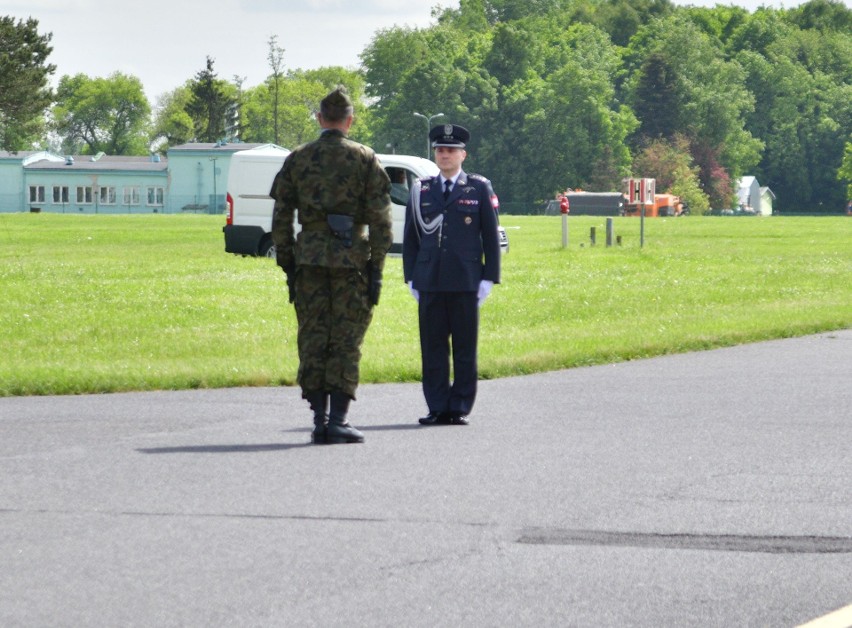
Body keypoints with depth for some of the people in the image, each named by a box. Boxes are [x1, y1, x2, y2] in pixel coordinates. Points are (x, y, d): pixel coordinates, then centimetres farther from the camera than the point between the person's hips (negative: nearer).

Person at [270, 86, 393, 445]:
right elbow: (380, 219, -4)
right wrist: (376, 270, 0)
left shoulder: (297, 159, 6)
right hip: (351, 258, -2)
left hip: (309, 258, 2)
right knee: (346, 341, 1)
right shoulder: (365, 159, 0)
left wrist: (287, 267, 10)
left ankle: (319, 421, 5)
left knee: (312, 340, 6)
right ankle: (337, 421, -4)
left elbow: (281, 218, 5)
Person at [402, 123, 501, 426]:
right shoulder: (421, 190, 12)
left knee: (465, 349, 0)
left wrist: (489, 278, -2)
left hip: (466, 283, -2)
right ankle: (437, 408, 6)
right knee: (432, 347, 1)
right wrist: (411, 277, 6)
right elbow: (410, 237, 14)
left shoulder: (480, 188, 6)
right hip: (430, 283, 2)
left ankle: (460, 409, 5)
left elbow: (491, 236, 5)